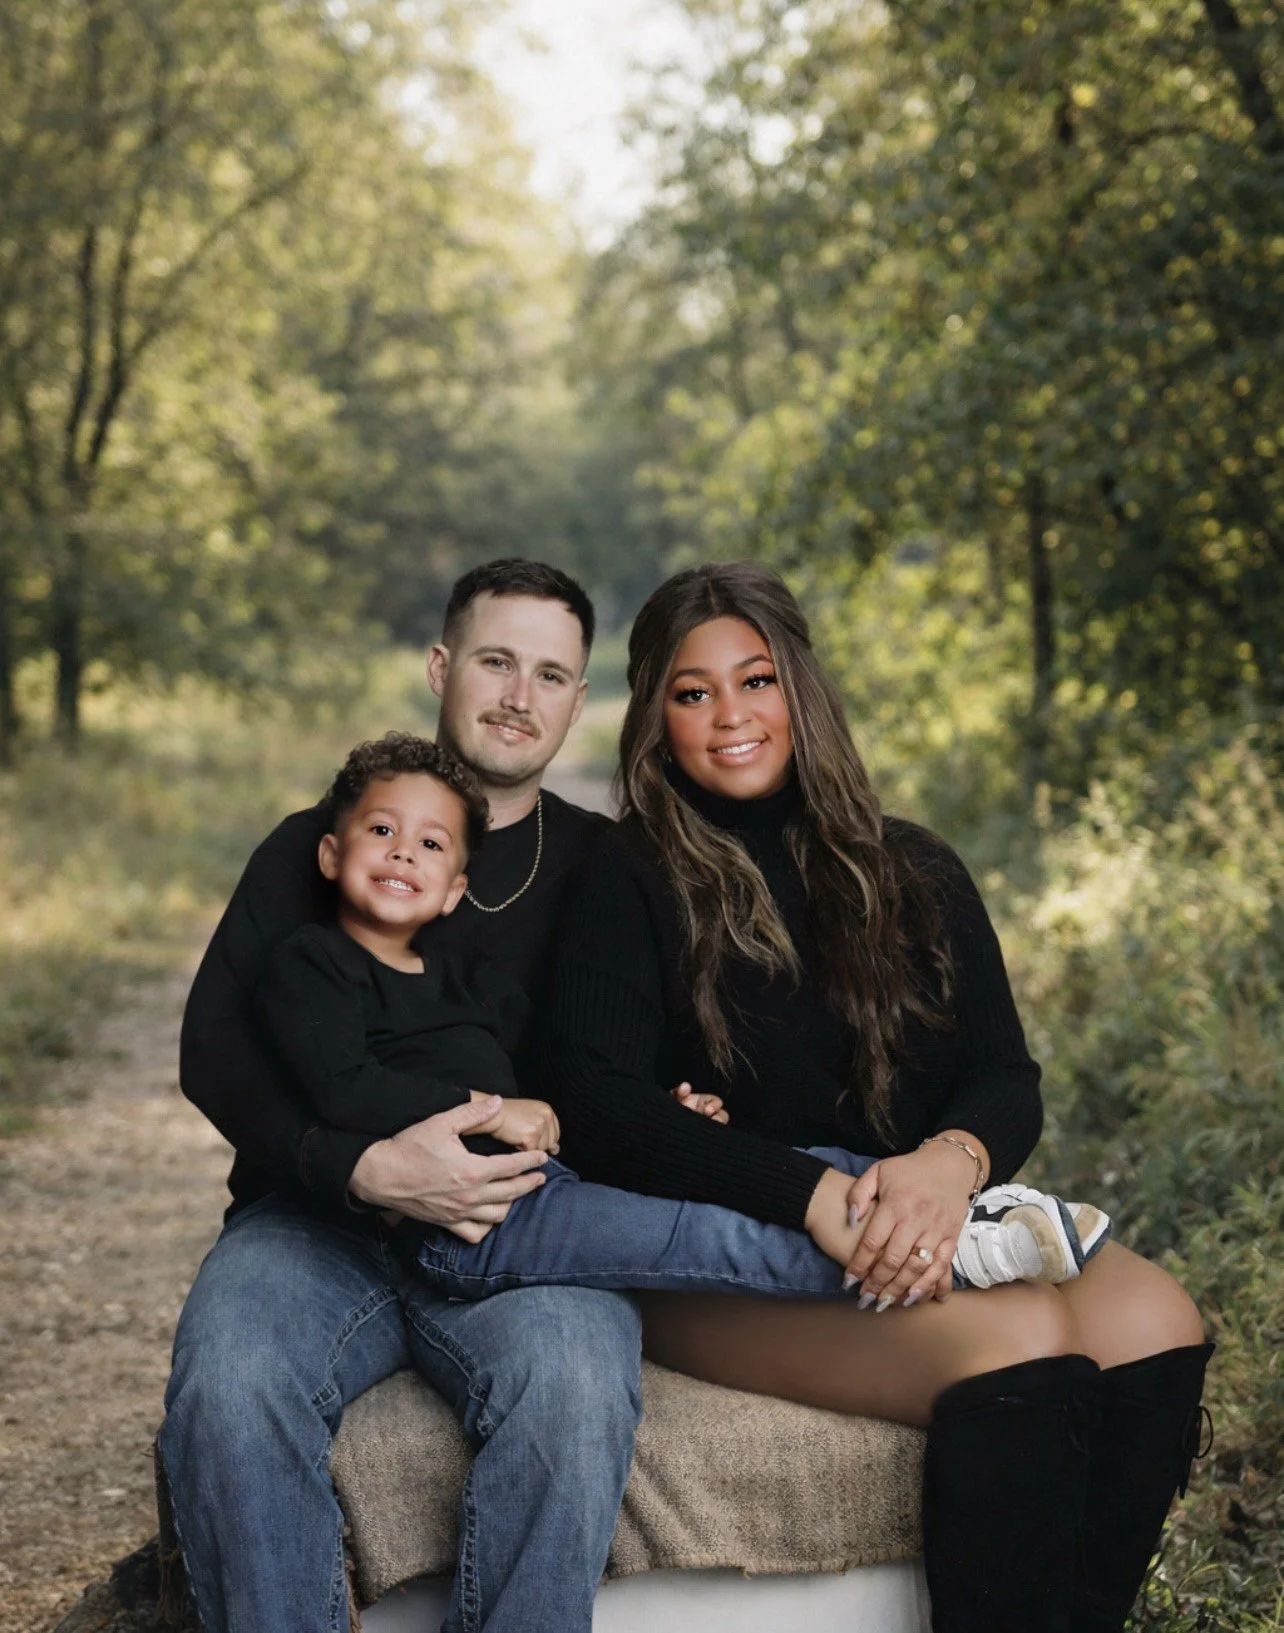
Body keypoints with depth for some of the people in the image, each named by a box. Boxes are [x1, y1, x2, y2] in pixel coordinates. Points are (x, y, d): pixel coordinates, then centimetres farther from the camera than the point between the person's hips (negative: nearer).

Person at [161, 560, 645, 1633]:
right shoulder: (315, 849, 12)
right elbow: (215, 1052, 0)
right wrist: (366, 1168, -18)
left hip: (524, 1224, 0)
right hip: (318, 1219, 0)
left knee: (573, 1386, -34)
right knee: (227, 1388, -32)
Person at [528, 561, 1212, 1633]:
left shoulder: (914, 874, 14)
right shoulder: (630, 882, 1)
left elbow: (1007, 1080, 7)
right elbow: (596, 1110, -11)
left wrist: (951, 1160, -19)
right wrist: (823, 1197, -23)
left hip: (918, 1231, 5)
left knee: (1153, 1324, -24)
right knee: (1020, 1344, -30)